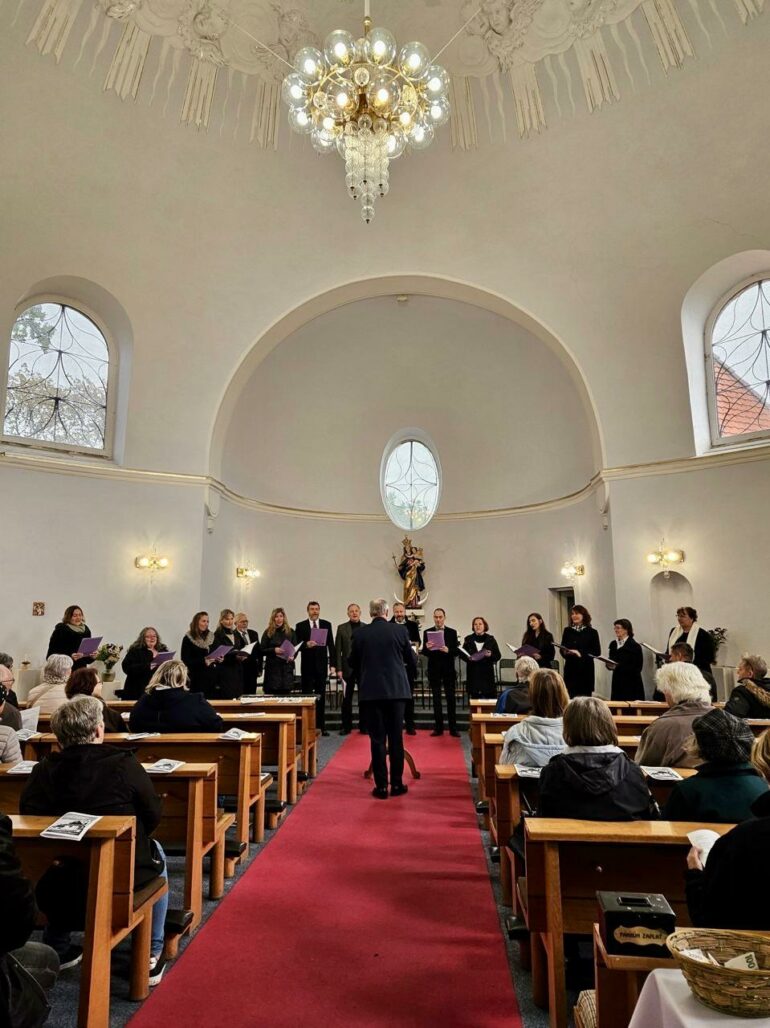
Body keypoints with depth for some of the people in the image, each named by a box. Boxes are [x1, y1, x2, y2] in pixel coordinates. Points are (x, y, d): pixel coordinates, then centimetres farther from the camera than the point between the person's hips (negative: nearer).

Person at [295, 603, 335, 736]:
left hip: (322, 665, 1)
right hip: (307, 666, -1)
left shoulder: (326, 624, 5)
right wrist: (306, 645, -22)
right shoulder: (300, 626, 2)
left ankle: (321, 726, 13)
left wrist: (332, 664, -1)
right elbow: (296, 645, -1)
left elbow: (331, 645, 4)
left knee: (321, 697, 6)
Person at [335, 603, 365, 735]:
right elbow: (338, 650, 1)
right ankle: (346, 726, 13)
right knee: (347, 698, 5)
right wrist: (339, 669, -5)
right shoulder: (341, 628, 4)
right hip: (348, 667, 0)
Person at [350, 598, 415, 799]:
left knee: (377, 739, 6)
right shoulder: (399, 630, -4)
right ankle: (397, 784, 16)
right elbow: (410, 657, 8)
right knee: (396, 737, 10)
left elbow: (353, 663, 8)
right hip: (396, 690, 0)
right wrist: (414, 652, 30)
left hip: (370, 691, 0)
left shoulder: (360, 633, -3)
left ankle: (381, 786, 8)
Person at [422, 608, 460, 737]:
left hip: (448, 670, 0)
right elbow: (424, 652, 0)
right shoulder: (427, 632, 3)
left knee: (451, 699, 1)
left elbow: (456, 651, -1)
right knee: (436, 700, 6)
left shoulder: (452, 632, 3)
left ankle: (453, 728, 7)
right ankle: (438, 728, 13)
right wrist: (427, 648, -22)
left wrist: (448, 650, -21)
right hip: (434, 670, 0)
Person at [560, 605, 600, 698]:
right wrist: (566, 652, -12)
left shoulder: (592, 632, 1)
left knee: (585, 695, -1)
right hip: (570, 668, 2)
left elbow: (597, 652, -4)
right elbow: (562, 648, 10)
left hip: (586, 669, -2)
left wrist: (581, 653, -16)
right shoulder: (567, 631, 10)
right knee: (570, 695, -2)